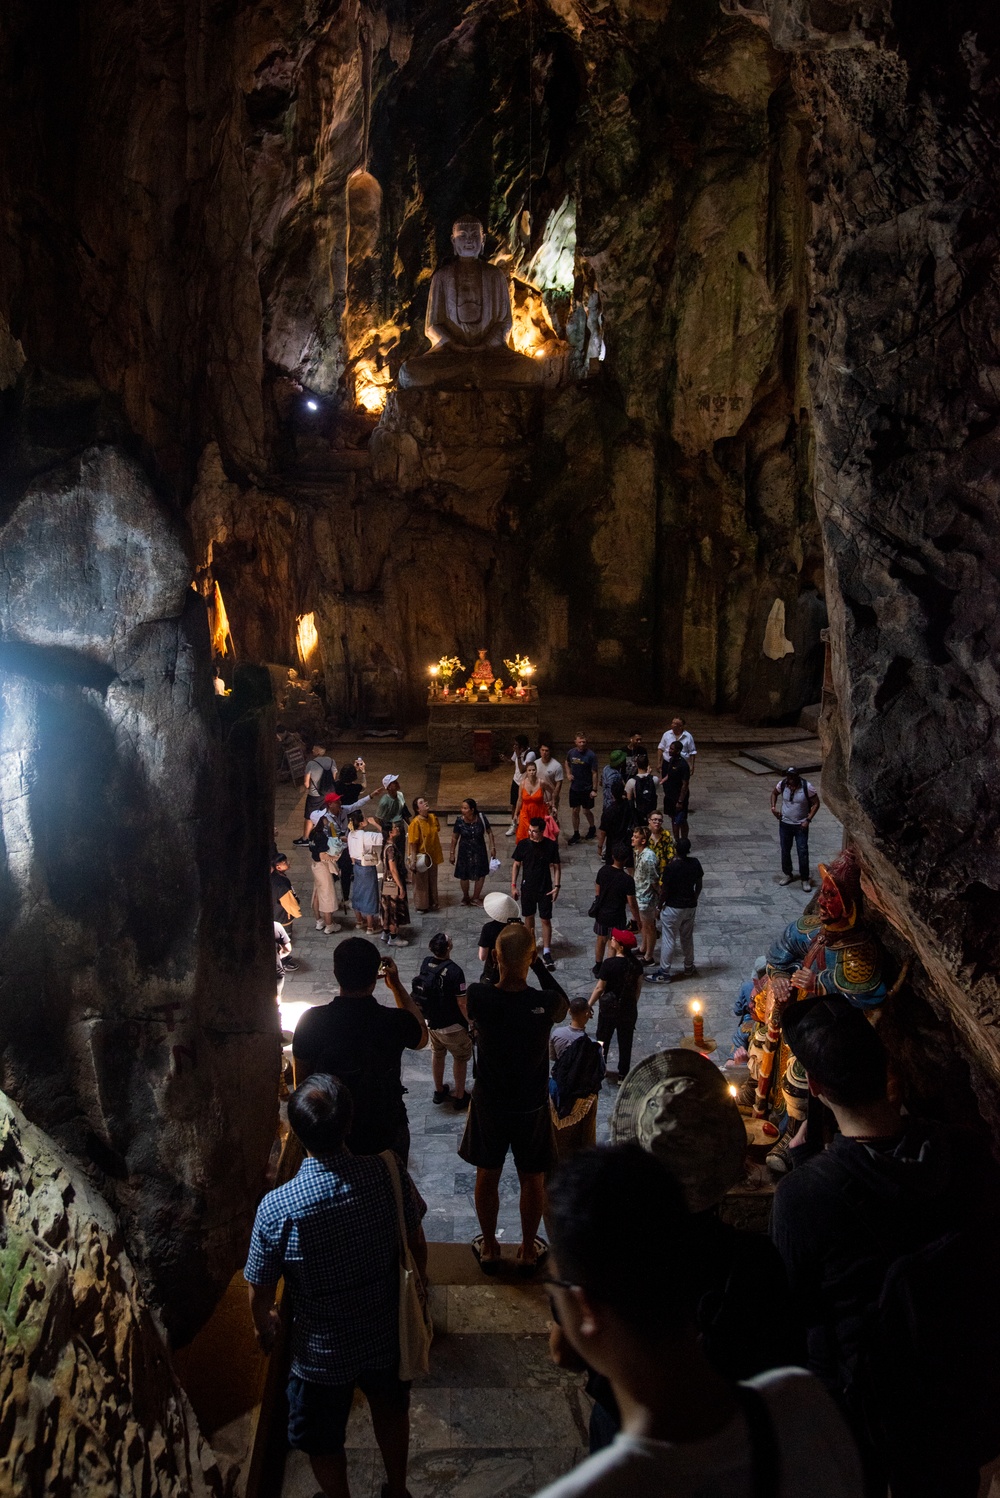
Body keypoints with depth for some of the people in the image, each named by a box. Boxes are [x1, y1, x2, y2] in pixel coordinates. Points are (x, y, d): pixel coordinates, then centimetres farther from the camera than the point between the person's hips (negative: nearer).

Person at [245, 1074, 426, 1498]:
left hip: (322, 1352, -3)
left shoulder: (277, 1208, -30)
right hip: (386, 1333, 3)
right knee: (391, 1414, 33)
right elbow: (416, 1246, -6)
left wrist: (264, 1327, 8)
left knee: (323, 1442, 27)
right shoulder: (389, 1174, -24)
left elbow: (260, 1294, -15)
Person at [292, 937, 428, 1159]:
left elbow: (302, 1081, -8)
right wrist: (396, 986, 3)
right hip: (387, 1131, -1)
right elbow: (421, 1037, 3)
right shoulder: (396, 1022, -23)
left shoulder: (311, 1021, -22)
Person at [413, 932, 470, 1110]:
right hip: (452, 1026, -6)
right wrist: (472, 1022, -8)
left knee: (437, 1054, 28)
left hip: (431, 1022, 6)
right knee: (461, 1058, 18)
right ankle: (460, 1097, 29)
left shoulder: (426, 963, -11)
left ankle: (439, 1091, 45)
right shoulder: (454, 971, -30)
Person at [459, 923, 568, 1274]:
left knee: (487, 1176, 22)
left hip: (489, 1103, 1)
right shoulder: (545, 1003, -26)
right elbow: (564, 1004, -1)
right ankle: (528, 1250, 38)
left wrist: (499, 963, 0)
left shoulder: (478, 997, -24)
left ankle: (489, 1248, 39)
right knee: (532, 1179, 21)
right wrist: (539, 966, -5)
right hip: (531, 1106, -1)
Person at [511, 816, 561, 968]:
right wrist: (513, 885, -1)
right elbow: (516, 865, 2)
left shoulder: (551, 845, -11)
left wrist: (556, 886, -9)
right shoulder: (523, 844, -8)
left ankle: (546, 952, 6)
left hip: (545, 889, -2)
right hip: (527, 887, 2)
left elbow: (556, 867, -2)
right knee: (529, 917, 15)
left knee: (545, 920, 0)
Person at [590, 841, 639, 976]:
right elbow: (631, 904, -19)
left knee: (601, 940, 23)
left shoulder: (603, 870, -11)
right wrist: (637, 920, -5)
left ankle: (598, 968, 39)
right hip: (616, 917, -5)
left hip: (601, 913, 5)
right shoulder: (627, 880, -25)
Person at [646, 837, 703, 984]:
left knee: (668, 940, 5)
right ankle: (689, 967, 36)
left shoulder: (672, 867, -23)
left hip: (673, 908, -6)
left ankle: (664, 973, 12)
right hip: (691, 907, 6)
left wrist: (660, 906, -2)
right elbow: (698, 886, 5)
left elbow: (664, 891, -17)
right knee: (687, 937, 22)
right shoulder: (695, 863, -7)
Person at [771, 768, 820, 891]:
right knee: (785, 850, 14)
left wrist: (808, 819, -16)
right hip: (785, 824, 3)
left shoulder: (807, 786, -20)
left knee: (803, 852, -1)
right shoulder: (782, 784, -10)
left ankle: (805, 879, 13)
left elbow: (816, 803, -10)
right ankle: (787, 874, 32)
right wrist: (773, 807, -2)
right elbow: (774, 793, 12)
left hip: (801, 825, -3)